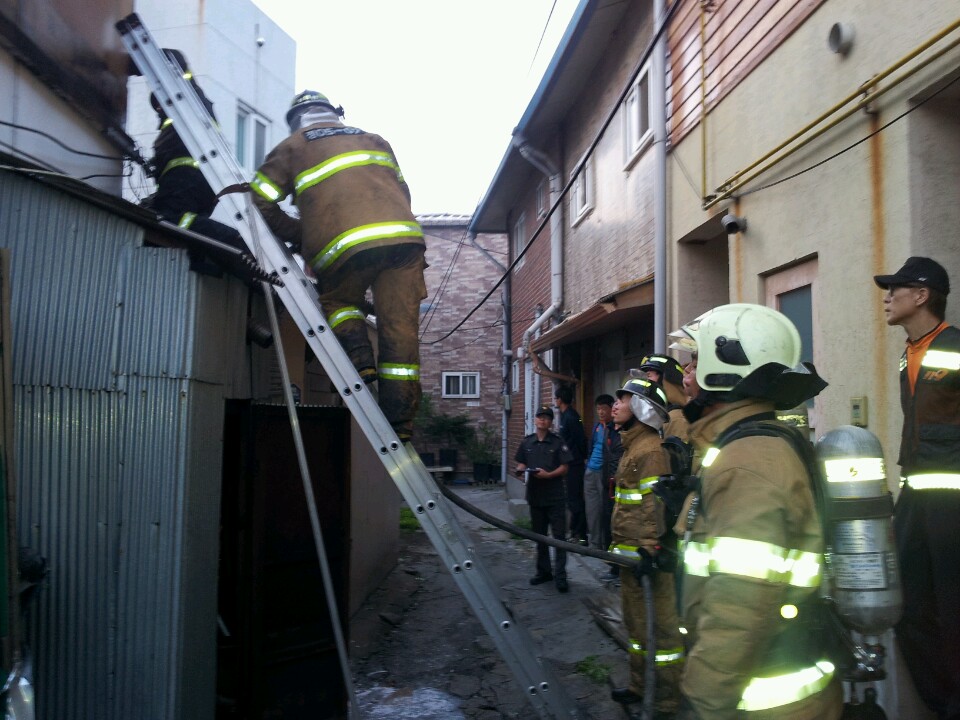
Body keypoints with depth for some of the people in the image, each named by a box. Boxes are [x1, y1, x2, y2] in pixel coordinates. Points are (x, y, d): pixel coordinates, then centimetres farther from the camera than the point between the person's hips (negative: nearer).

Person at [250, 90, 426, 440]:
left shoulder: (293, 146, 21)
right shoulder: (375, 141, 31)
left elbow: (260, 202, 16)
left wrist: (300, 236, 26)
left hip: (346, 244, -2)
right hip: (405, 237, 3)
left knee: (337, 300, 26)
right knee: (400, 330, 3)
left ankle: (359, 357, 0)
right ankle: (399, 423, 0)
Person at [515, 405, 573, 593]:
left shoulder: (558, 442, -2)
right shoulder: (527, 442, 9)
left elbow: (564, 468, -5)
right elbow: (521, 464, 14)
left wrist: (548, 474, -19)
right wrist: (522, 472, -7)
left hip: (555, 496, -4)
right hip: (535, 495, 4)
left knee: (559, 535, -4)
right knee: (539, 535, 13)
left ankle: (560, 575, -1)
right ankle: (543, 571, 24)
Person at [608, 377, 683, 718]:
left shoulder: (650, 449, -16)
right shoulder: (632, 446, 15)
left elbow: (653, 504, -23)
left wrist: (648, 550, -27)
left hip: (646, 552, -11)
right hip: (630, 551, 11)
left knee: (660, 623, 0)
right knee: (634, 619, 19)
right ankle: (638, 686, 33)